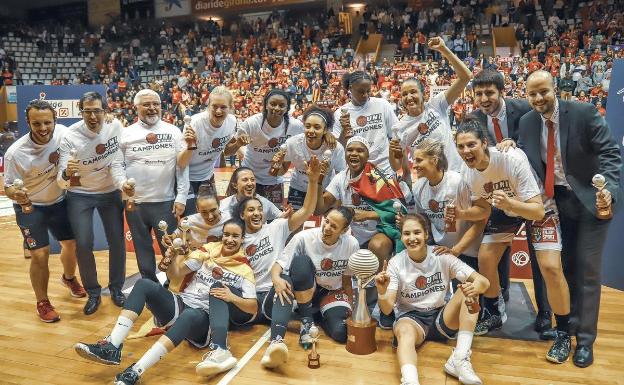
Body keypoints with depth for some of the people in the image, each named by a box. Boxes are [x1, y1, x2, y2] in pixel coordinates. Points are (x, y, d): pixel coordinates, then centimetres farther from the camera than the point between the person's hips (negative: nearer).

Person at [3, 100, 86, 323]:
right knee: (40, 256, -6)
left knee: (72, 244, 16)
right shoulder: (15, 153, -27)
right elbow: (8, 187, -16)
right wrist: (16, 194, -38)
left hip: (59, 202, 4)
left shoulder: (62, 133, -19)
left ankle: (69, 278, 49)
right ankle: (42, 303, 18)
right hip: (30, 208, -4)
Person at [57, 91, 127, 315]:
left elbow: (116, 164, -17)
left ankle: (116, 288, 25)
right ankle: (93, 292, 17)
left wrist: (123, 183, -36)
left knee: (117, 241, 5)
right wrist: (66, 173, -47)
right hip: (80, 195, -1)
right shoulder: (70, 137, -22)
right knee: (83, 245, -4)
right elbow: (61, 182, -24)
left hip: (110, 192, 2)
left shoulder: (115, 128, -18)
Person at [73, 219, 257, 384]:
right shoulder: (209, 250, 10)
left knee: (189, 315, -40)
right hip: (180, 305, 4)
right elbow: (175, 275, 7)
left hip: (204, 318, -4)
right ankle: (112, 348, -29)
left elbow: (253, 308, -2)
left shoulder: (244, 271, 3)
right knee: (144, 284, -19)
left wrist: (232, 297, -19)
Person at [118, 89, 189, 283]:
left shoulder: (173, 132, 1)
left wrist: (181, 198, -6)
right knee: (143, 249, 13)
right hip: (135, 203, 1)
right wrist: (123, 183, -12)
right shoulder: (126, 133, 3)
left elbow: (182, 166, -1)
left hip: (166, 202, -1)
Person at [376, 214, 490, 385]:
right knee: (404, 330, -37)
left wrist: (475, 287, -37)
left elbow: (483, 281, -12)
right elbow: (387, 309, -14)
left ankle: (459, 360, -28)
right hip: (411, 318, -2)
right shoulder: (395, 263, -8)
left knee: (469, 290, -23)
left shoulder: (442, 256, -6)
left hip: (442, 318, 2)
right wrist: (382, 293, -38)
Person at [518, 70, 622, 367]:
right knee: (563, 266, 14)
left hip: (592, 200, -4)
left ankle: (585, 339, 15)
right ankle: (567, 326, 31)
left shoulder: (583, 113, -16)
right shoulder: (527, 122, -2)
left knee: (587, 269, 2)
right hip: (555, 201, 4)